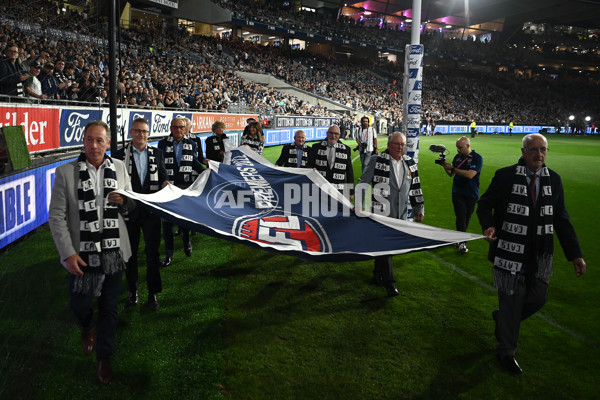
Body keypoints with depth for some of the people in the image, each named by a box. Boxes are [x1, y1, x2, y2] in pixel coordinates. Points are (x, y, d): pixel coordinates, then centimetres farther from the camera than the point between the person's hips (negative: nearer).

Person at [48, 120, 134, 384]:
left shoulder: (119, 168, 0)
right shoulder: (66, 172, -8)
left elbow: (132, 205, 10)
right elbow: (56, 216, -7)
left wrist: (124, 201, -14)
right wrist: (68, 253, -14)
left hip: (113, 252, 2)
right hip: (82, 253, -2)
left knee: (109, 308, 12)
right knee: (79, 304, 9)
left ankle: (104, 357, 33)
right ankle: (87, 330, 46)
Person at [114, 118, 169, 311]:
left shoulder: (157, 153, 7)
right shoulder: (120, 154, -1)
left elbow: (162, 174, 11)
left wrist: (164, 183, -11)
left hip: (151, 209, 1)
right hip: (129, 209, -1)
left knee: (152, 251, 4)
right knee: (130, 252, 11)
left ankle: (153, 293, 16)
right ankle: (132, 291, 27)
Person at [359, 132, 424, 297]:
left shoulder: (410, 163, 11)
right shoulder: (377, 161, -5)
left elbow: (415, 188, 17)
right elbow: (363, 184, -2)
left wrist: (419, 209, 16)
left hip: (401, 215, 5)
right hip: (382, 213, -5)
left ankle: (378, 275, 29)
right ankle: (389, 283, 0)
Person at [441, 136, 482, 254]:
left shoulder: (477, 158, -9)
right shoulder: (457, 157, 7)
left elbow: (470, 174, -22)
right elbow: (451, 174, 13)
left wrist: (453, 168, -19)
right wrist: (445, 167, -7)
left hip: (471, 194, -2)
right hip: (457, 192, 2)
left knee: (466, 218, 9)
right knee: (461, 217, -8)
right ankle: (462, 243, -8)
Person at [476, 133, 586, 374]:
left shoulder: (553, 179, 4)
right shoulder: (505, 176, -9)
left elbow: (561, 219, 6)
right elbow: (485, 204, -2)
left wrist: (575, 254, 3)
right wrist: (488, 226, -23)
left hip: (540, 255, 5)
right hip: (510, 252, -4)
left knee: (538, 298, 10)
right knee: (512, 300, 4)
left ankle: (503, 317, 42)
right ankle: (506, 352, 23)